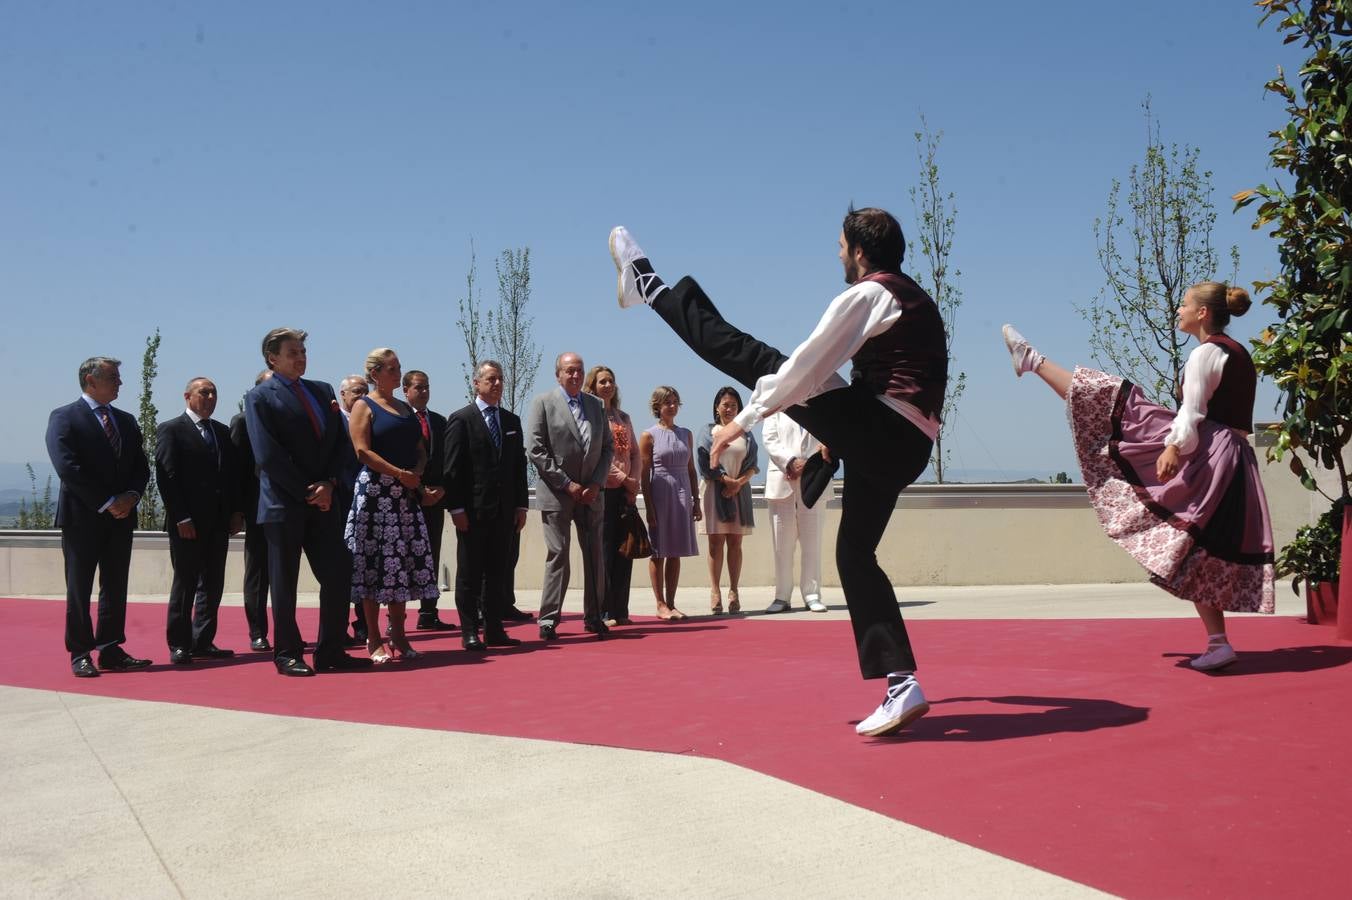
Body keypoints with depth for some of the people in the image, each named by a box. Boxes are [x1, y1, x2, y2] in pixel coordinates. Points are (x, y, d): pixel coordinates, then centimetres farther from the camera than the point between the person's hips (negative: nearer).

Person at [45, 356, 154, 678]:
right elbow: (68, 467, -14)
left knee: (116, 588, 7)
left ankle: (111, 650, 13)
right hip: (82, 517, -6)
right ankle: (80, 654, 8)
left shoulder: (126, 421, 16)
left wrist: (131, 496, -6)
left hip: (121, 517, 6)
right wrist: (107, 502, -16)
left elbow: (141, 467, 14)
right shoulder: (64, 418, -4)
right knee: (79, 589, 1)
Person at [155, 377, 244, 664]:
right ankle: (179, 645, 7)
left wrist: (236, 512, 6)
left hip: (219, 522, 6)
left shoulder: (222, 432, 16)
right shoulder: (170, 429, -2)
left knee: (212, 583, 7)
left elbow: (232, 475, 16)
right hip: (187, 522, -6)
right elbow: (166, 476, -9)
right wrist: (181, 518, -16)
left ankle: (203, 641, 15)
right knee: (185, 582, -1)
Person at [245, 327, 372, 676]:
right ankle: (287, 655, 12)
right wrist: (307, 491, -12)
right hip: (283, 503, -5)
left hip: (322, 500, 5)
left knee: (337, 576, 2)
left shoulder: (323, 391, 15)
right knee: (284, 583, 2)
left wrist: (328, 484, -5)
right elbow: (267, 456, -11)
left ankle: (331, 652, 10)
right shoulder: (259, 397, -2)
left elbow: (341, 441, 10)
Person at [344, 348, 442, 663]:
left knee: (404, 563, 6)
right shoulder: (364, 407, -2)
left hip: (406, 495, 7)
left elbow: (421, 450, 18)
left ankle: (398, 637, 14)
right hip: (376, 492, -6)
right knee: (374, 563, -4)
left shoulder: (406, 408, 18)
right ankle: (374, 640, 3)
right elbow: (363, 451, -12)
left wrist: (417, 472, -3)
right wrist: (400, 474, -15)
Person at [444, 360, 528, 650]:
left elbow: (519, 466, 15)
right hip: (473, 509, -5)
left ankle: (494, 630, 14)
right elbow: (452, 468, -7)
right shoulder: (460, 419, -3)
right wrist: (456, 508, -13)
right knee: (470, 573, 1)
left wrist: (521, 504, 8)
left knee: (499, 572, 8)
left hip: (504, 510, 5)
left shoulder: (512, 421, 14)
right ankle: (470, 632, 8)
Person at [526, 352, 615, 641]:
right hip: (557, 494, -4)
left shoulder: (596, 405, 12)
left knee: (595, 556, 6)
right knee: (557, 555, -5)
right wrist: (568, 484, -12)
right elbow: (535, 449, -9)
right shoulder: (543, 403, -2)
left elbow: (608, 447, 12)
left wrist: (596, 483, -3)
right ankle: (548, 620, 2)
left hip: (591, 494, 5)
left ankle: (593, 617, 16)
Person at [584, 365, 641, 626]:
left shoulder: (623, 418, 18)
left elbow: (635, 452, 16)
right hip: (602, 490, -6)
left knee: (624, 551, 6)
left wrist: (634, 482, 0)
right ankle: (602, 612, 0)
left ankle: (620, 611, 12)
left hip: (626, 492, 6)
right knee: (604, 551, -5)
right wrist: (621, 478, -11)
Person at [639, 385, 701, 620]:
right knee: (658, 552, 0)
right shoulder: (649, 436, -2)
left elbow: (691, 470, 14)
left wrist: (696, 501, 9)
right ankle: (661, 605, 5)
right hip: (660, 495, -4)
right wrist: (649, 508, -10)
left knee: (675, 552, 6)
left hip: (682, 495, 4)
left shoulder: (686, 434, 12)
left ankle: (671, 604, 12)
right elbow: (644, 474, -5)